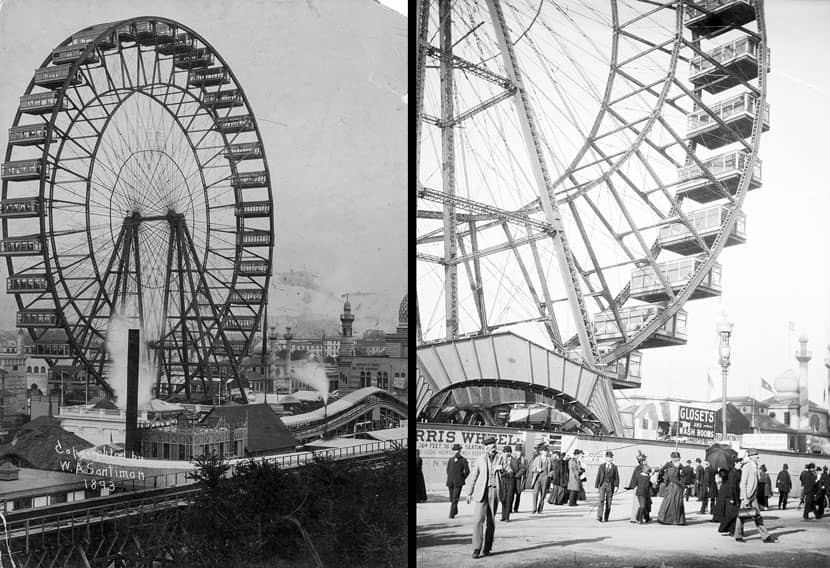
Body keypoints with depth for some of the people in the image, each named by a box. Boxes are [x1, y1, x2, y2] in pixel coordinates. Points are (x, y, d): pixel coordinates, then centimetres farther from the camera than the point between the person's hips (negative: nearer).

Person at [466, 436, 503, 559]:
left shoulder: (499, 459, 6)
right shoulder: (480, 459, 3)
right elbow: (473, 476, 8)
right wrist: (469, 493, 9)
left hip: (494, 492, 2)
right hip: (482, 492, -2)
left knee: (491, 522, 4)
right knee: (478, 520, -12)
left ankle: (486, 549, 15)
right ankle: (476, 549, -10)